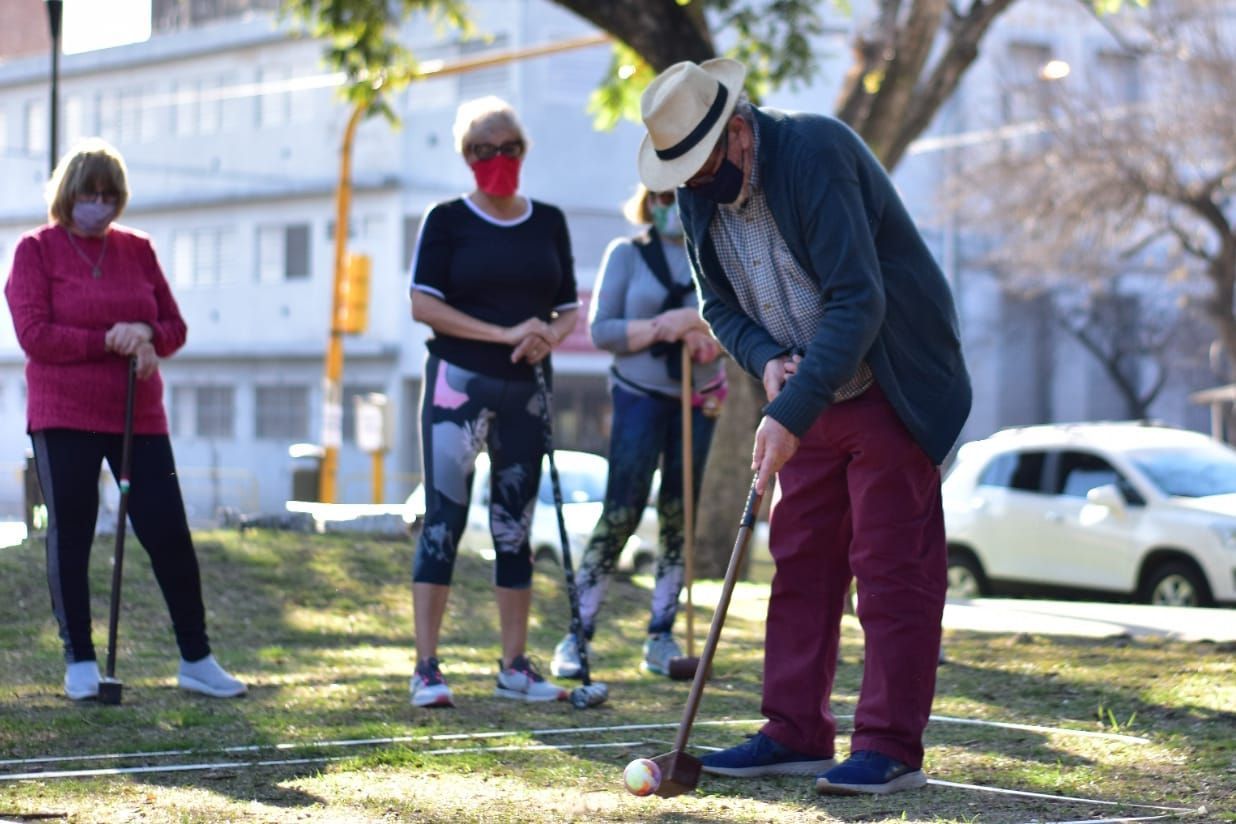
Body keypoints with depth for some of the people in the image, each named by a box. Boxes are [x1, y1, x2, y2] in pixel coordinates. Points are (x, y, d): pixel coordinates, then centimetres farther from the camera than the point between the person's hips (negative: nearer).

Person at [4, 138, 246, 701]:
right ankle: (80, 664, 12)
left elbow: (174, 327, 11)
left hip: (139, 417, 3)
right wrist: (108, 342, -16)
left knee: (169, 534, -1)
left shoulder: (138, 250, 11)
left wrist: (146, 336, -12)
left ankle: (197, 660, 8)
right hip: (63, 418, -3)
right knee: (69, 537, 2)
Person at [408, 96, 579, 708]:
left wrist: (546, 337, -10)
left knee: (515, 525, 8)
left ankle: (514, 666, 15)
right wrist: (505, 334, -16)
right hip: (458, 382, -4)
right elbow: (424, 305, -9)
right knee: (445, 517, -8)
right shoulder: (448, 221, -1)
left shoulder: (548, 222, 10)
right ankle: (426, 668, -8)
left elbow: (568, 310, 13)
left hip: (525, 389, 4)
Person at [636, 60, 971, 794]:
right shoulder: (698, 194, 0)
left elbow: (857, 301, -29)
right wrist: (765, 359, -12)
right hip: (808, 397, 8)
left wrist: (791, 414, -31)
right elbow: (721, 303, 10)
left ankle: (891, 748, -3)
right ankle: (795, 735, 13)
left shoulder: (814, 152, -24)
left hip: (890, 389, -7)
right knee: (800, 561, 7)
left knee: (892, 569, -6)